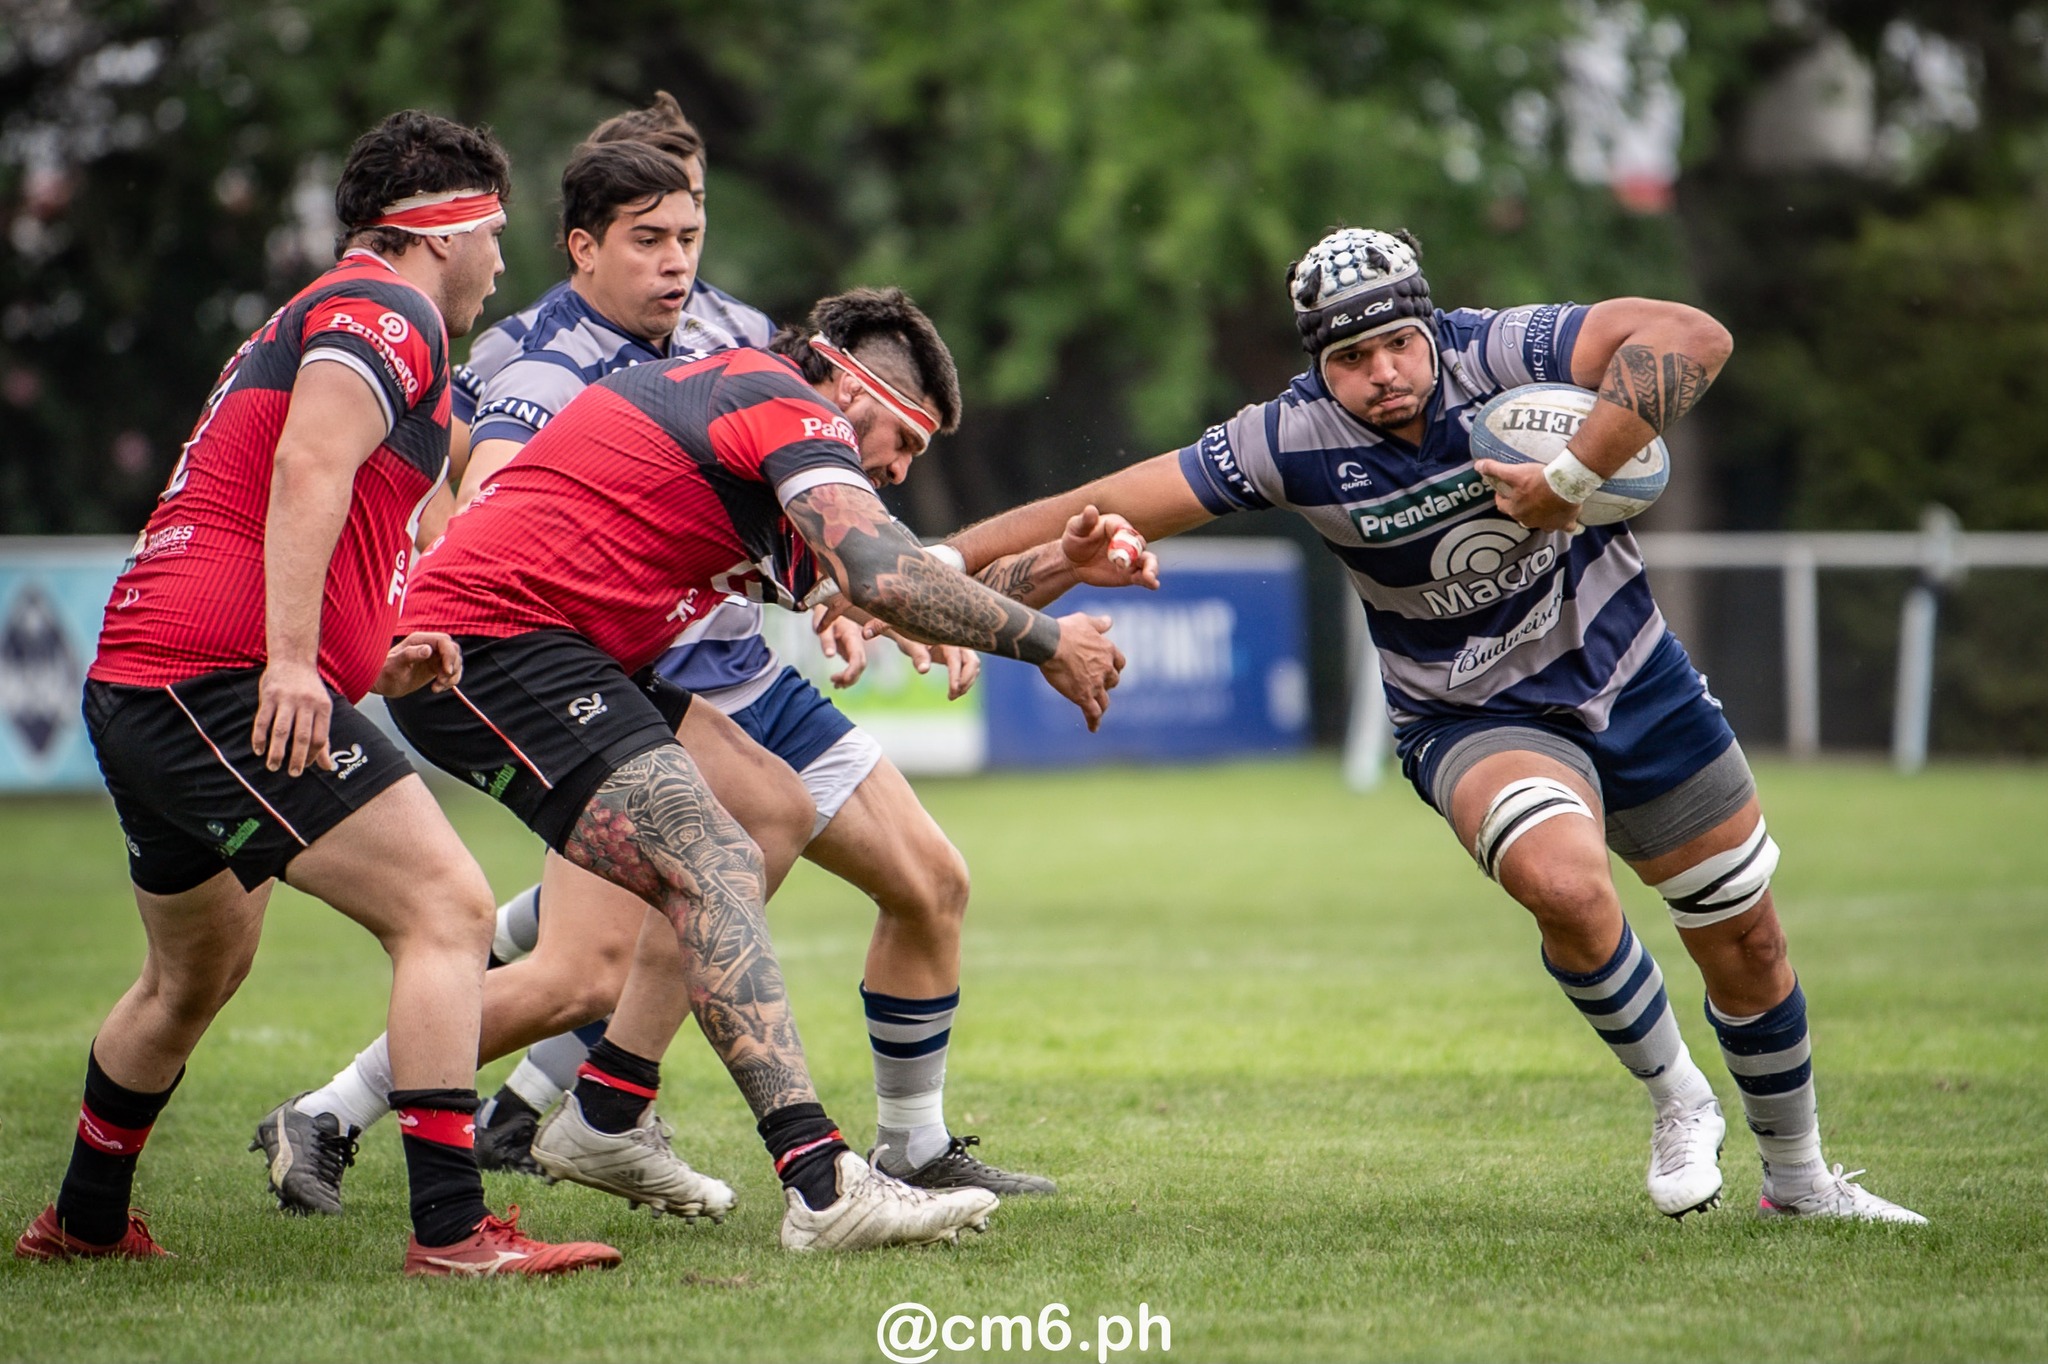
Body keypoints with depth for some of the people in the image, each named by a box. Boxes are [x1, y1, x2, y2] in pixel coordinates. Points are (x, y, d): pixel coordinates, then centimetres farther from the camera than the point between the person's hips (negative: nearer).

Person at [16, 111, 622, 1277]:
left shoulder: (319, 319, 28)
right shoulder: (387, 313, -3)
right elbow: (306, 469, -20)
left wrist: (378, 662, 19)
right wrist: (293, 660, -27)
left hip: (138, 688, 11)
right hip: (225, 678, -11)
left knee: (195, 977, 28)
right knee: (448, 911, -15)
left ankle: (84, 1223, 42)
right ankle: (452, 1230, -21)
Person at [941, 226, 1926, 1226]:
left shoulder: (1495, 353, -22)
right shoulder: (1294, 442, -19)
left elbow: (1693, 337, -31)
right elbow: (1106, 508, -14)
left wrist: (1574, 476, -35)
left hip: (1631, 680, 2)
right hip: (1475, 723, -2)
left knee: (1745, 940, 10)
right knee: (1564, 883, -33)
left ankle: (1797, 1177, 36)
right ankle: (1676, 1105, -5)